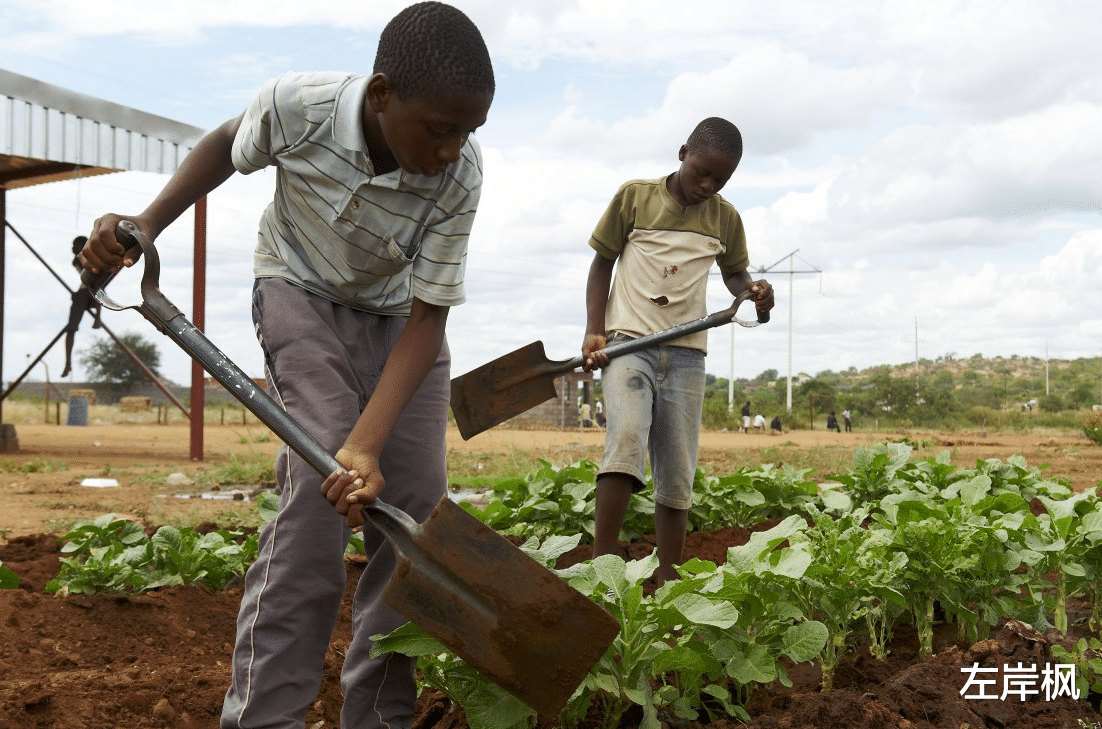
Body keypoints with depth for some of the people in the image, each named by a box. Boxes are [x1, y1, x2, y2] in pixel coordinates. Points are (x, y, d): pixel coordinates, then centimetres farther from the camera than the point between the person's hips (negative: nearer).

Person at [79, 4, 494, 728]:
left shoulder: (460, 174, -27)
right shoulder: (297, 105, -29)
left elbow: (428, 318, -26)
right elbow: (227, 146, -4)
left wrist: (367, 443, -38)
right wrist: (145, 225, -14)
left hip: (399, 312, 3)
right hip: (302, 290, -2)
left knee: (417, 500, -6)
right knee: (318, 485, -23)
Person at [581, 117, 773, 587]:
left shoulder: (724, 218, 8)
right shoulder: (635, 197, 1)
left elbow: (733, 272, 23)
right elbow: (601, 263, 7)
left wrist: (752, 290, -2)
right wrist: (594, 332, -4)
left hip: (685, 352, 3)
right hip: (628, 340, -3)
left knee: (677, 471, 2)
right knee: (626, 436, -26)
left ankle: (666, 581, 10)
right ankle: (603, 564, -27)